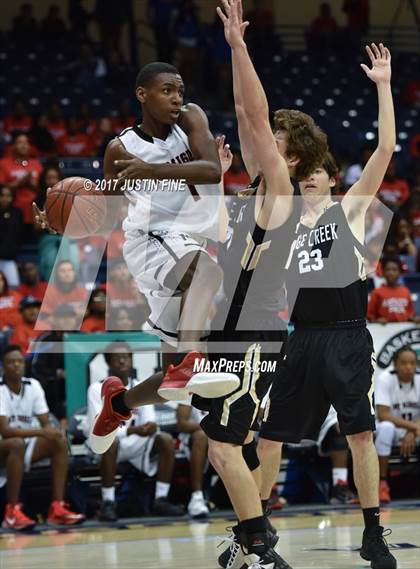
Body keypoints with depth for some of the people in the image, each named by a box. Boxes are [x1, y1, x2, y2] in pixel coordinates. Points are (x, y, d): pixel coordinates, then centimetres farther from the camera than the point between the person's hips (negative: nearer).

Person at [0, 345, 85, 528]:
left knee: (60, 441, -16)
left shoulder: (33, 386, -1)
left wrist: (51, 431, -26)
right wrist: (40, 432, -36)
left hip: (25, 446, 6)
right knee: (17, 444, -37)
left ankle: (57, 507, -18)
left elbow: (46, 424, -1)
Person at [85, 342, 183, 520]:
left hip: (135, 444, 5)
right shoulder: (97, 389, -9)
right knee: (111, 442, -38)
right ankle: (108, 503, -34)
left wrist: (150, 426, -29)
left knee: (166, 440, -18)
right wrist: (132, 430, -33)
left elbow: (150, 422, -2)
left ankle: (161, 499, -17)